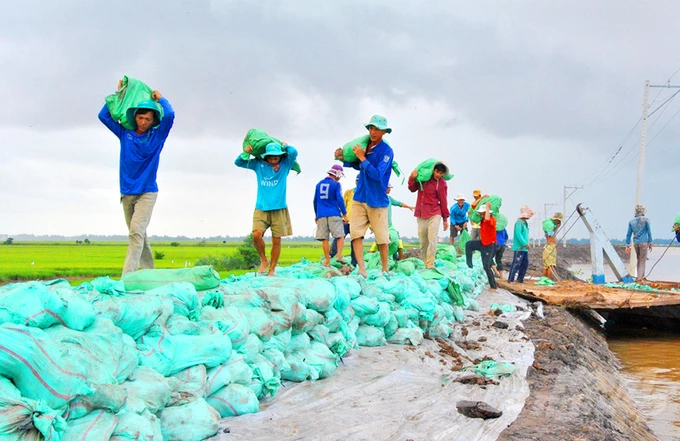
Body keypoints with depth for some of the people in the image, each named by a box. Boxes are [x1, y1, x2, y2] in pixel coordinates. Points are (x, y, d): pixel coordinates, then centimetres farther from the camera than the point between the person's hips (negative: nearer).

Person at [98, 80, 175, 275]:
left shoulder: (157, 136, 1)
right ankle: (149, 272, 17)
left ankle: (127, 277, -24)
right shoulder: (125, 134, 8)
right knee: (138, 235, 8)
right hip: (127, 192, 4)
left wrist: (160, 98, 6)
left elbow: (169, 115, -11)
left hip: (147, 192, -4)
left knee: (137, 232, -17)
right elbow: (104, 115, 9)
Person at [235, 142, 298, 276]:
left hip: (279, 209, -1)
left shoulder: (285, 164, 2)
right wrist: (245, 153, -5)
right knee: (256, 234, -18)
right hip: (261, 208, 1)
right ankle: (264, 260, 7)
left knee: (276, 240, -1)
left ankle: (272, 270, 12)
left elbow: (293, 152, -16)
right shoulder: (258, 164, 7)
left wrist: (285, 145, 4)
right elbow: (238, 163, 13)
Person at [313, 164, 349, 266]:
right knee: (340, 236, 3)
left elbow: (315, 201, 18)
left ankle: (327, 261, 2)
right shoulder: (336, 184, -2)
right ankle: (339, 255, -14)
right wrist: (345, 214, -1)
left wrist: (316, 214, 28)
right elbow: (340, 200, -7)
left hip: (321, 216, 4)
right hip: (334, 214, -4)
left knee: (324, 239, 3)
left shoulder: (319, 184, 14)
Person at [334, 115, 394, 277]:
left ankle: (385, 270, 19)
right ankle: (361, 269, -9)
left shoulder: (386, 151, -12)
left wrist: (362, 157, -19)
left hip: (377, 200, -5)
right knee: (356, 233, -7)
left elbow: (377, 174, -22)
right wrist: (343, 158, 7)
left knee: (381, 237, 5)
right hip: (359, 197, 5)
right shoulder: (364, 145, 5)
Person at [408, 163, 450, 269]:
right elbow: (412, 189, 12)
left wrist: (445, 219, 2)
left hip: (434, 214, -4)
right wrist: (412, 178, -7)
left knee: (432, 240, -13)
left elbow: (443, 202, -2)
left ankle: (430, 266, -12)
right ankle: (423, 264, 9)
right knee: (423, 242, 3)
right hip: (421, 214, 4)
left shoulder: (441, 184, -6)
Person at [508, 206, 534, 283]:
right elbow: (518, 234, -21)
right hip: (519, 247, -10)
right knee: (516, 264, -10)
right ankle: (511, 279, -6)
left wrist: (526, 244, 13)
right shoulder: (519, 222, -13)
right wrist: (525, 244, -20)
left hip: (524, 248, 10)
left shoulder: (525, 223, 17)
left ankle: (520, 279, 21)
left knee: (525, 264, 13)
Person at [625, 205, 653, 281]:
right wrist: (650, 243, 4)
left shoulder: (631, 221, 8)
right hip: (644, 242, -4)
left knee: (639, 260, 18)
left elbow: (628, 234, 8)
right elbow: (649, 232, -2)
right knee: (642, 261, 0)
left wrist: (627, 245, 12)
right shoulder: (646, 219, -3)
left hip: (635, 243, 4)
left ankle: (641, 276, 21)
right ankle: (640, 278, -6)